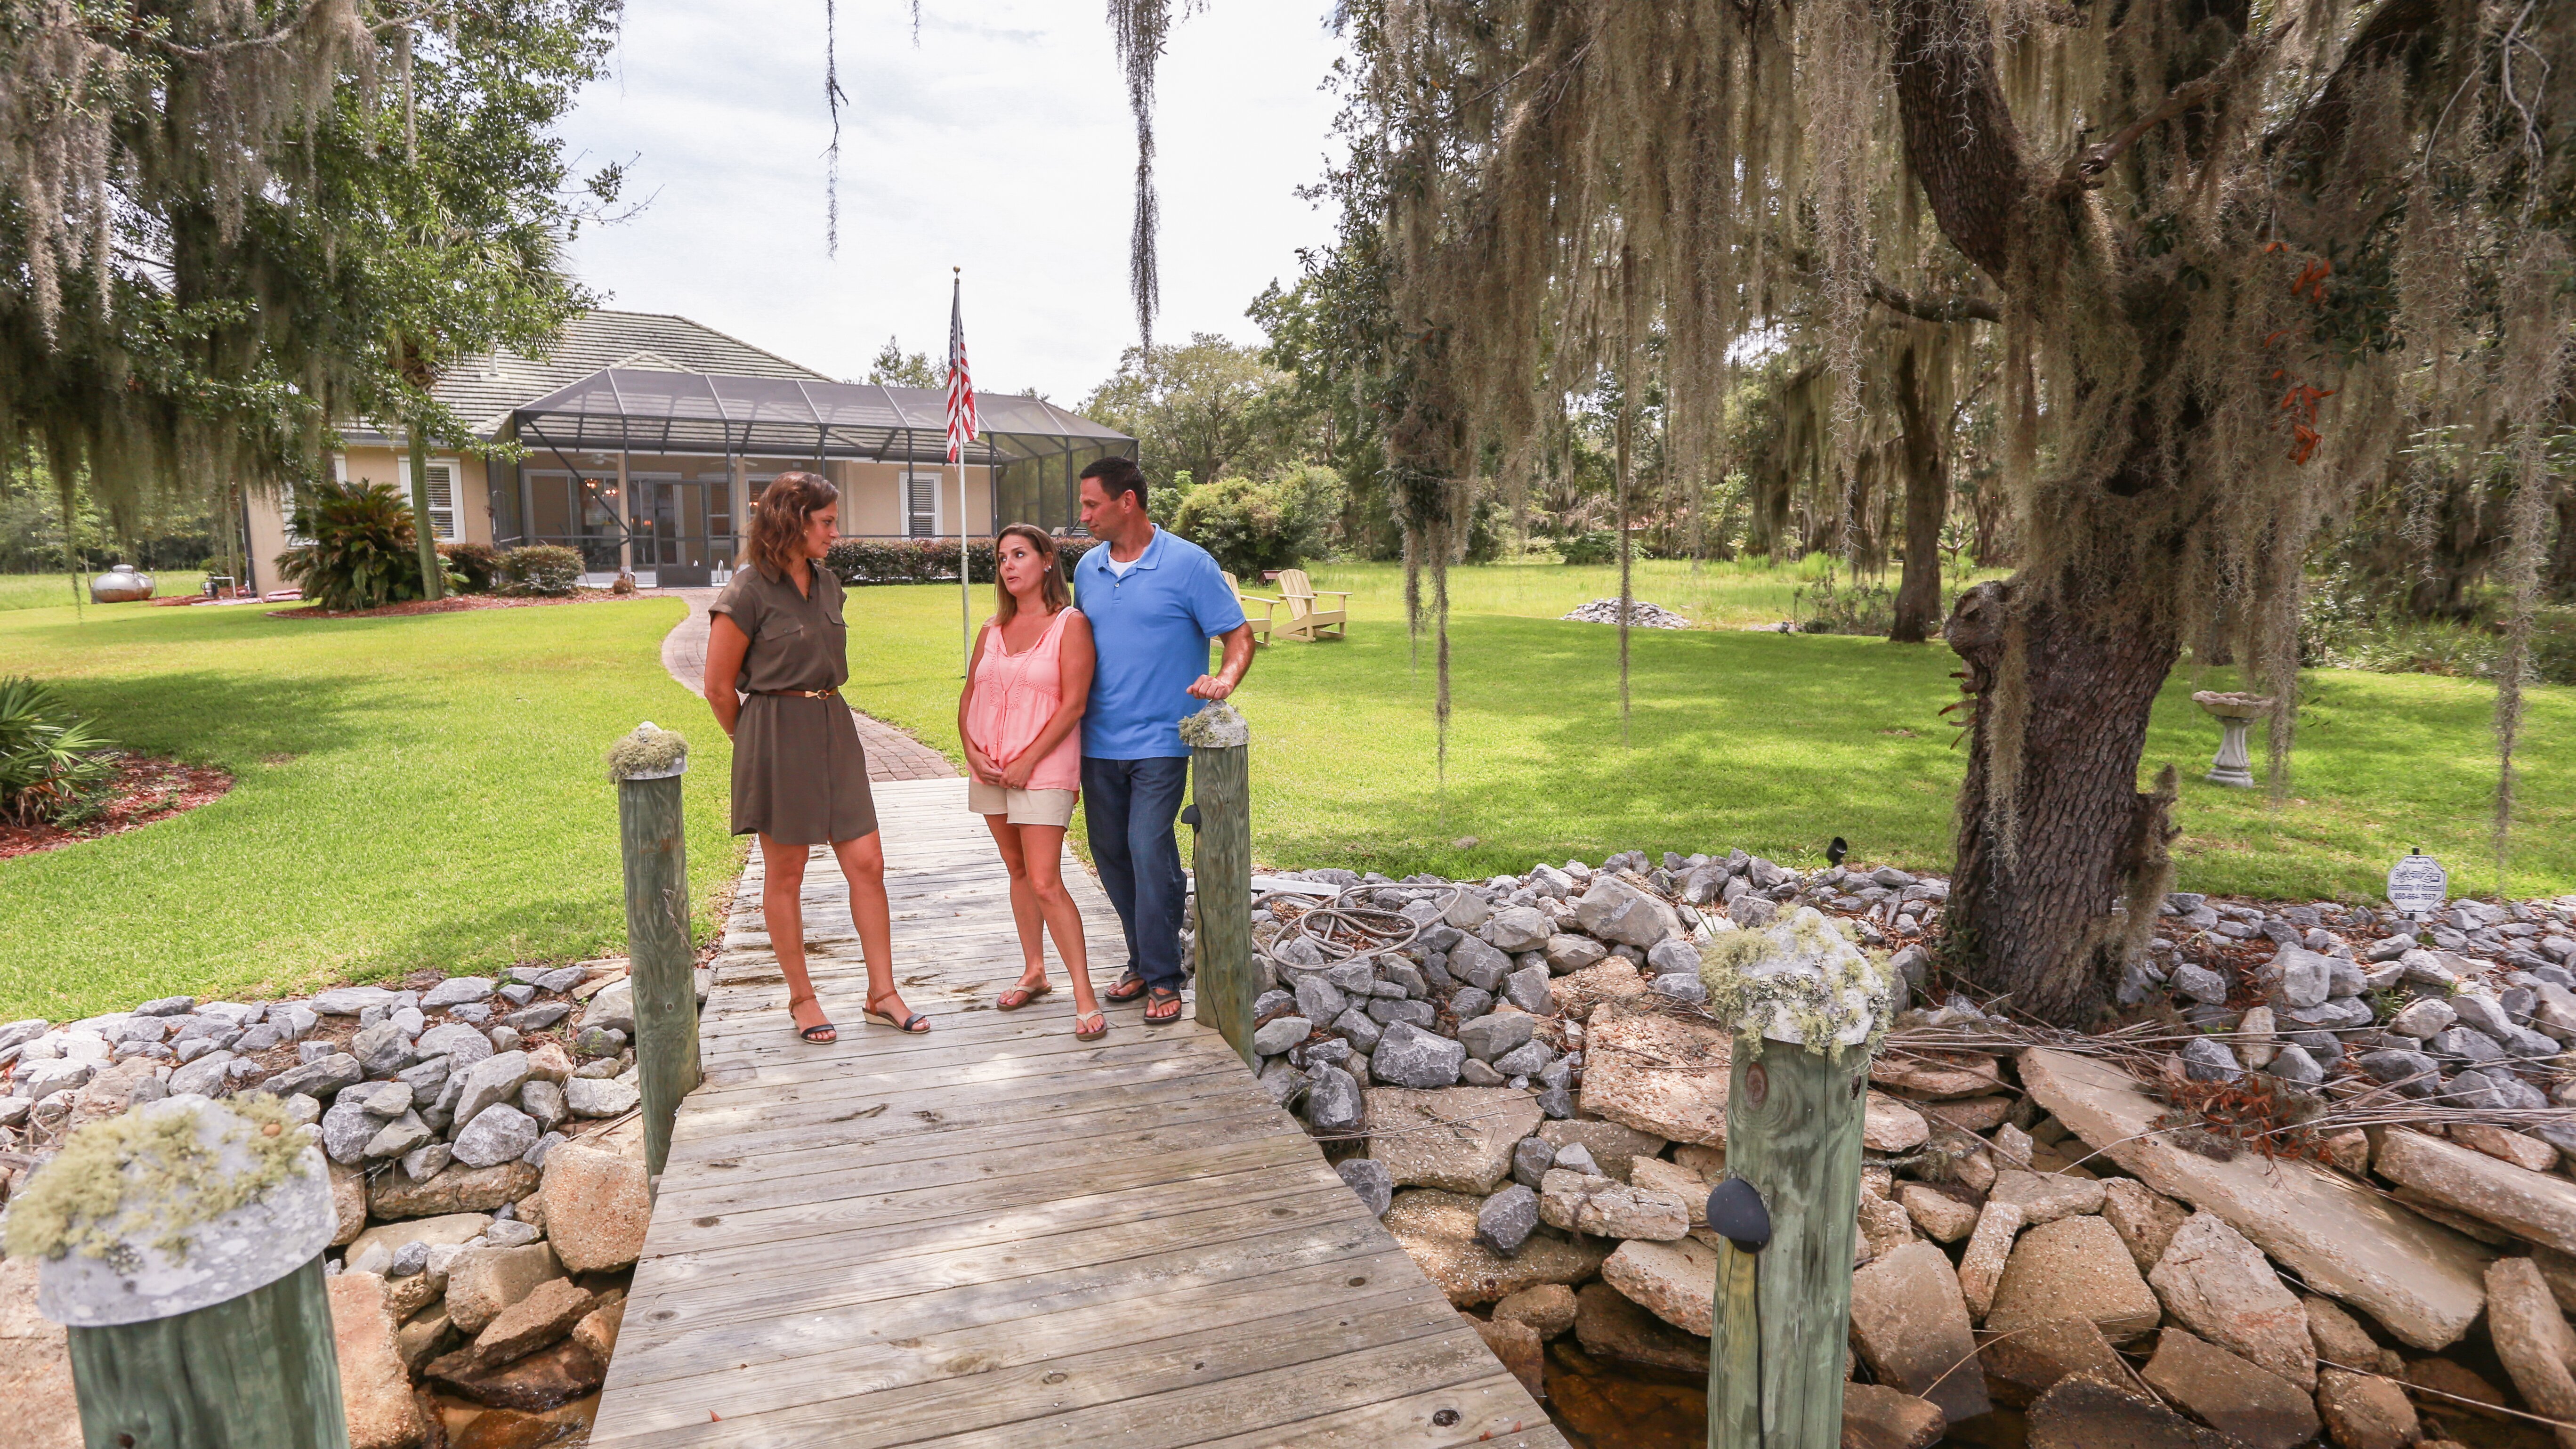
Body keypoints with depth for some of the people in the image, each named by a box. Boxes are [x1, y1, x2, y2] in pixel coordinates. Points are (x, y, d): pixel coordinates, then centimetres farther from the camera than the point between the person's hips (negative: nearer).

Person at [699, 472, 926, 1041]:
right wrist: (758, 742, 6)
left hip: (833, 730, 6)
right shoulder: (748, 592, -11)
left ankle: (882, 993, 12)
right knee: (785, 873, 7)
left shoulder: (827, 583, 10)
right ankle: (801, 998, 20)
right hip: (777, 734, -6)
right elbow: (719, 687, -5)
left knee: (867, 863, 3)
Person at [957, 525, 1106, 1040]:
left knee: (1045, 882, -12)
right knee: (1018, 872, 14)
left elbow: (1073, 705, -12)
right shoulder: (993, 630, 11)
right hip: (990, 768, 6)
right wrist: (971, 750, -4)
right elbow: (969, 696, 14)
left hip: (1043, 769, -6)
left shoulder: (1071, 624, -7)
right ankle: (1034, 973, 26)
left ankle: (1085, 996, -6)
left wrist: (1028, 762, -15)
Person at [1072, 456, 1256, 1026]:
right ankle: (1143, 961, 26)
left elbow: (1240, 636, -6)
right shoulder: (1088, 568, 10)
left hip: (1160, 740, -6)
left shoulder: (1189, 564, -7)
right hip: (1099, 742, 6)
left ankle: (1164, 978, 1)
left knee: (1149, 851, -13)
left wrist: (1224, 680, -26)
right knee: (1109, 852, 10)